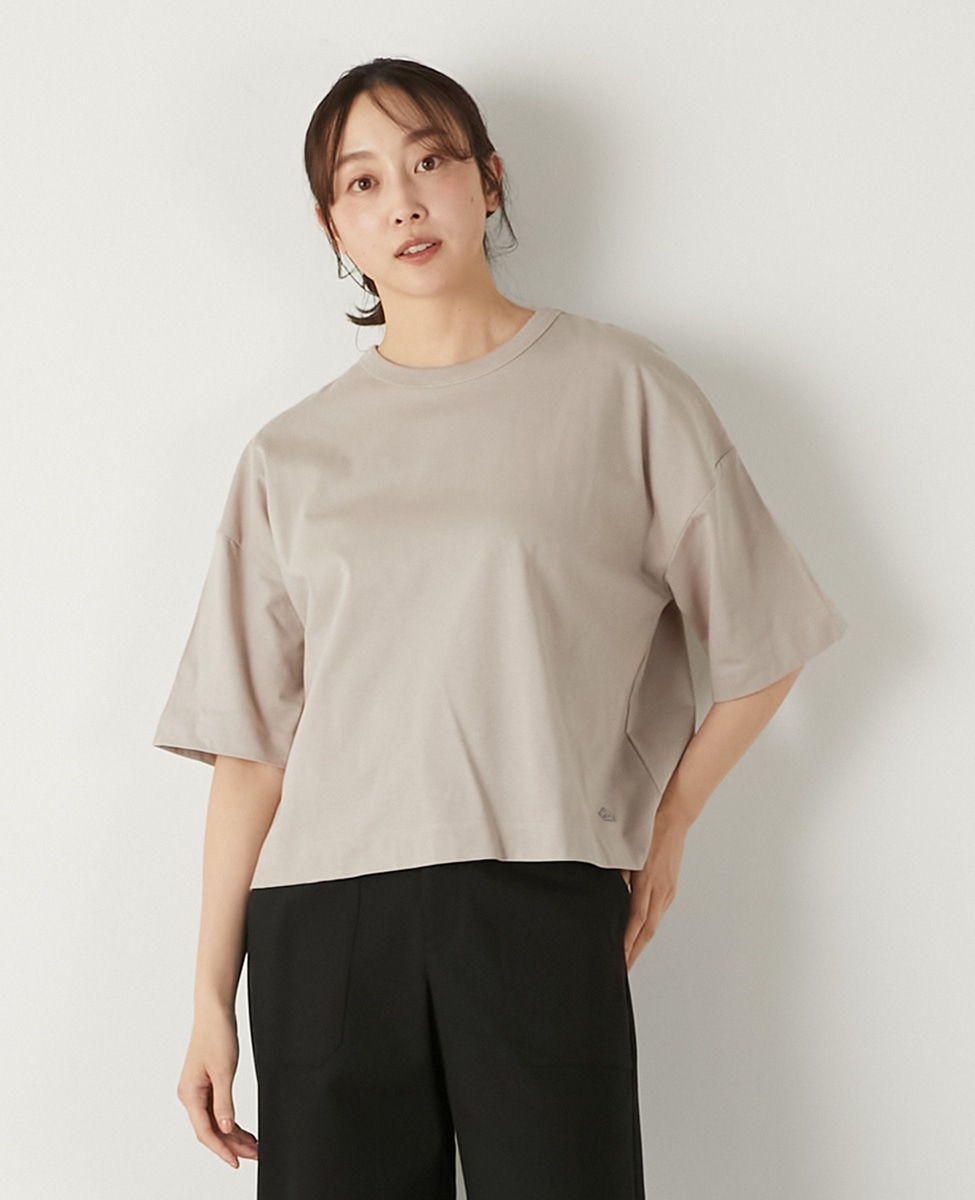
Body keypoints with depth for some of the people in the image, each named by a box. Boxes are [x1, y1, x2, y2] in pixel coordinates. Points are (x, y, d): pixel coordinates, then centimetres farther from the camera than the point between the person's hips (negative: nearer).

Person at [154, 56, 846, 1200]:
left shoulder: (619, 389, 6)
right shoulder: (290, 457, 12)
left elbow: (760, 644, 10)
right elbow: (250, 740, 9)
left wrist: (665, 824, 10)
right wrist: (211, 999, 6)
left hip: (544, 904, -2)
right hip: (321, 922, 2)